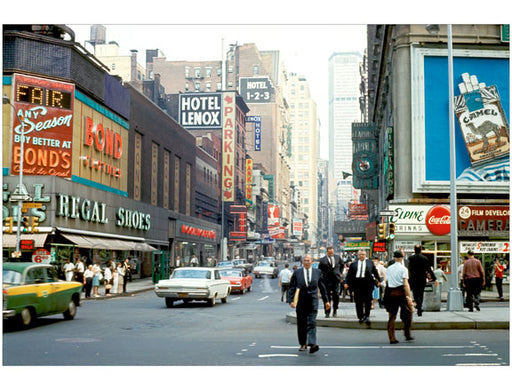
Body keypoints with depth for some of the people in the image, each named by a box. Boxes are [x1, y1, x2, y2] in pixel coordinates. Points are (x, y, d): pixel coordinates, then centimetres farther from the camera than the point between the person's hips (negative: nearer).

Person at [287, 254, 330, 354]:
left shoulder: (317, 272, 7)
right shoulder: (297, 272, 4)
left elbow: (322, 287, 13)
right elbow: (292, 288, 3)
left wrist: (326, 301, 14)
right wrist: (291, 300, -8)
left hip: (313, 301, -1)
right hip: (300, 302, 1)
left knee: (312, 323, -12)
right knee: (301, 324, 8)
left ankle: (312, 344, -20)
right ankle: (303, 344, 21)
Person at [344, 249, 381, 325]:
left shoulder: (370, 263, 11)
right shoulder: (353, 264, 11)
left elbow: (375, 272, 17)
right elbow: (349, 274, 10)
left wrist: (378, 281, 18)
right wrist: (347, 283, 3)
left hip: (367, 283, -1)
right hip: (357, 283, 1)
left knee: (367, 300, -3)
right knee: (358, 301, 1)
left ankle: (367, 316, 2)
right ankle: (360, 317, 8)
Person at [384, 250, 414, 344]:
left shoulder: (389, 269, 8)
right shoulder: (403, 269, -5)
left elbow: (387, 282, 8)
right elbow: (406, 284, -12)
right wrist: (409, 297, -14)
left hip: (390, 293, 4)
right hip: (401, 292, -4)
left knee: (392, 316, 6)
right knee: (407, 313, 13)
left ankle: (392, 338, 4)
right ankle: (407, 335, 13)